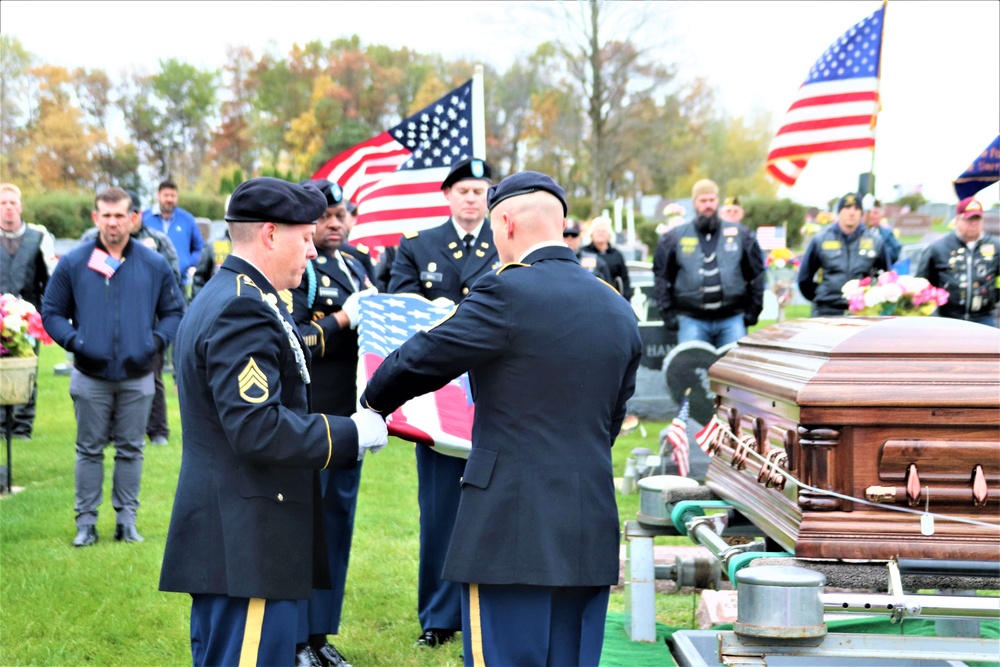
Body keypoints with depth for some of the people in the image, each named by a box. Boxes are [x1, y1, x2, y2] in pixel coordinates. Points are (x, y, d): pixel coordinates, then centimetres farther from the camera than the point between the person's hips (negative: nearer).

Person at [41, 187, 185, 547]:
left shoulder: (154, 264, 1)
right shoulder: (72, 263, -2)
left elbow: (173, 311, 9)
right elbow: (51, 312, 4)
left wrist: (157, 341, -8)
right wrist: (74, 341, -11)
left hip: (138, 377, 1)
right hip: (90, 378, -1)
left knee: (130, 450, 9)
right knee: (89, 450, 7)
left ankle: (127, 518, 18)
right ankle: (86, 521, 15)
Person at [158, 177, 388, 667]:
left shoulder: (217, 299, 17)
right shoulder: (244, 311, -17)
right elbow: (258, 429, -24)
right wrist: (351, 434, -15)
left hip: (223, 538, 11)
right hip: (250, 547, -11)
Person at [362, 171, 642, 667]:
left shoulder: (507, 294, -11)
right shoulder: (620, 312, 10)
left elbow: (418, 361, -6)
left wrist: (372, 405, 13)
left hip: (513, 531, -7)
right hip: (592, 535, 7)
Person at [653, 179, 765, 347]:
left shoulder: (741, 235, 8)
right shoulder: (675, 238, 6)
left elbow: (757, 272, 13)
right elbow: (661, 276, 9)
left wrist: (753, 310, 9)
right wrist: (667, 313, 3)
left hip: (731, 319, 1)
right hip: (691, 320, 0)